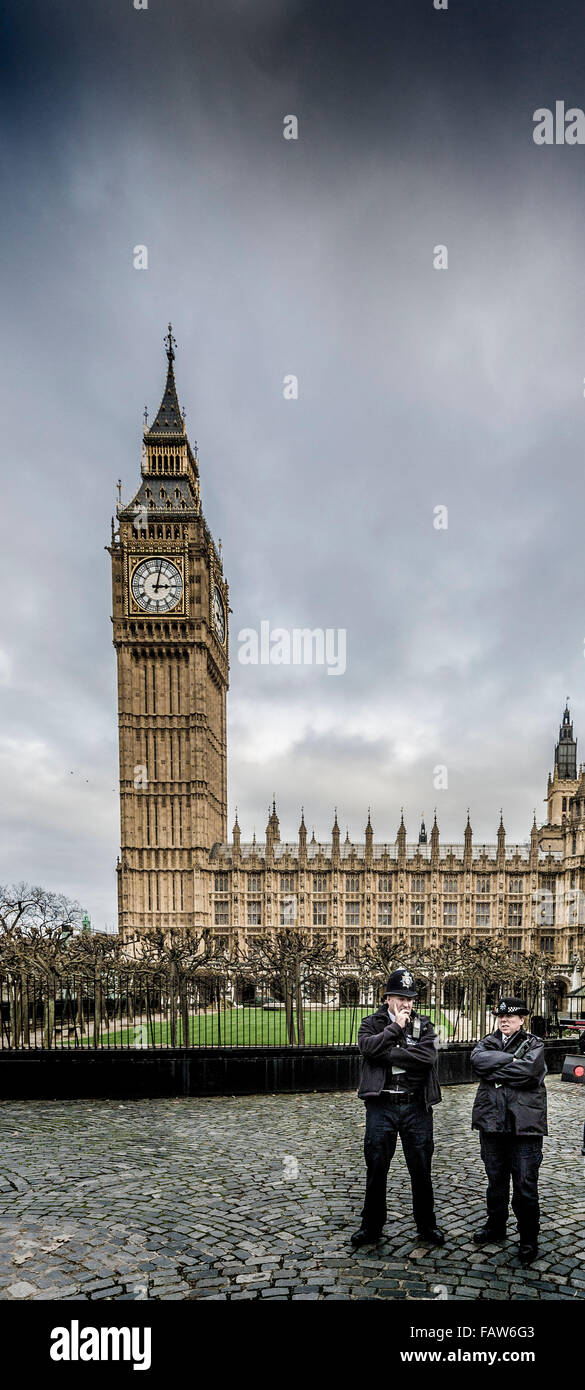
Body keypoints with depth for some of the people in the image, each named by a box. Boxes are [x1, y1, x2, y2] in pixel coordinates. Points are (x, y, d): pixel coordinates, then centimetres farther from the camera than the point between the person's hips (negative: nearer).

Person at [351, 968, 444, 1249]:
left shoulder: (423, 1026, 4)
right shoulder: (372, 1024, 3)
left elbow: (427, 1056, -16)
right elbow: (368, 1047, -19)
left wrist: (388, 1053, -16)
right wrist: (395, 1027, -15)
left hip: (416, 1106, 1)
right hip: (381, 1106, -1)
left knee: (421, 1170, 10)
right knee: (376, 1168, 7)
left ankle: (426, 1225, 27)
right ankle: (371, 1226, 22)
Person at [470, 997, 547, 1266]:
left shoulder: (534, 1044, 1)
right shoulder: (488, 1043, 12)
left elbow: (527, 1071, -18)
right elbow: (478, 1059, -11)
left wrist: (492, 1072, -11)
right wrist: (512, 1058, -16)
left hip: (524, 1123, -4)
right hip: (492, 1122, 4)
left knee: (525, 1186, -1)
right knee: (495, 1181, 16)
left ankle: (529, 1239, 14)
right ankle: (495, 1226, 34)